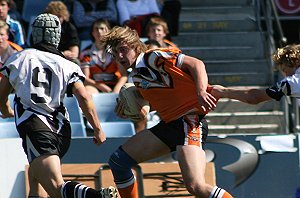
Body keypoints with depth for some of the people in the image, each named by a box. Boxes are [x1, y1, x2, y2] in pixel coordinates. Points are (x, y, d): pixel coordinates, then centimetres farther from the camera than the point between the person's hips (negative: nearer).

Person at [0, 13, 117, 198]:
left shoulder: (19, 58, 11)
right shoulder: (67, 66, 11)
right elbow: (84, 97, -2)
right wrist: (98, 130, 4)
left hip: (34, 125, -4)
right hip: (61, 130, 4)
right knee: (37, 177, 28)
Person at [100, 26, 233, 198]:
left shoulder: (152, 58, -6)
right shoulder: (135, 77, 19)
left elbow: (196, 64, -11)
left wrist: (201, 92, -27)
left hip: (190, 120, -10)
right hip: (169, 124, 10)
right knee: (118, 161, 11)